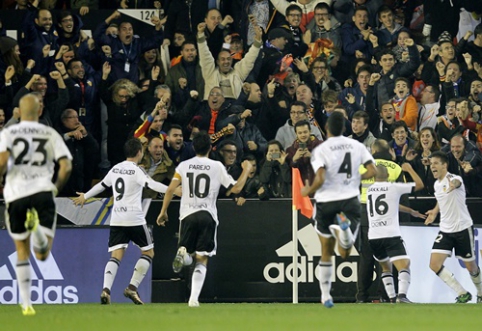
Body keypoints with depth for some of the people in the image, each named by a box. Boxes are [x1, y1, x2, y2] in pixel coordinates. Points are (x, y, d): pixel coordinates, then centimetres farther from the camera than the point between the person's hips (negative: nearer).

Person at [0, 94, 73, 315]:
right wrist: (57, 187, 18)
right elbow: (66, 166, 1)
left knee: (22, 252, 17)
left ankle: (26, 303, 13)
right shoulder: (50, 134, 11)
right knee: (43, 255, -3)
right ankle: (39, 233, -39)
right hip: (42, 191, 0)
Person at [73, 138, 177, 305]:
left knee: (116, 255, 0)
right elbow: (151, 185, -21)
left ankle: (106, 289, -20)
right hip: (134, 219, -5)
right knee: (148, 252, 8)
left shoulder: (116, 168, 12)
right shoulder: (136, 170, -6)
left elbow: (102, 185, 25)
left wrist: (85, 196, 41)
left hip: (116, 220, 6)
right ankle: (132, 288, -2)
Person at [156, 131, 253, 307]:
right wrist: (246, 170, 16)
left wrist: (163, 211, 9)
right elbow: (235, 188, 1)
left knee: (186, 249, 15)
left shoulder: (183, 165, 5)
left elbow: (171, 189, -1)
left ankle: (182, 253, -23)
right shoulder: (217, 166, 0)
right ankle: (194, 298, -9)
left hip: (187, 214, 1)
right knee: (202, 259, 4)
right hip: (208, 215, -1)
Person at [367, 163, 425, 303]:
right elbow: (420, 185, 8)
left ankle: (392, 298, 14)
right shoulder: (394, 187, 0)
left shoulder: (370, 190, 17)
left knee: (386, 267, 24)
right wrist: (409, 169, 21)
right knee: (404, 266, -12)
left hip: (373, 237, 5)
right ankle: (402, 295, -34)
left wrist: (410, 211, 39)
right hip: (391, 235, -5)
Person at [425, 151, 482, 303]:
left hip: (463, 228, -6)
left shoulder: (453, 178, -18)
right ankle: (462, 294, 0)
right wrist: (435, 211, 17)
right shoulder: (436, 184, 5)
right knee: (434, 264, -10)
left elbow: (456, 182, -47)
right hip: (445, 230, 6)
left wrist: (453, 185, -68)